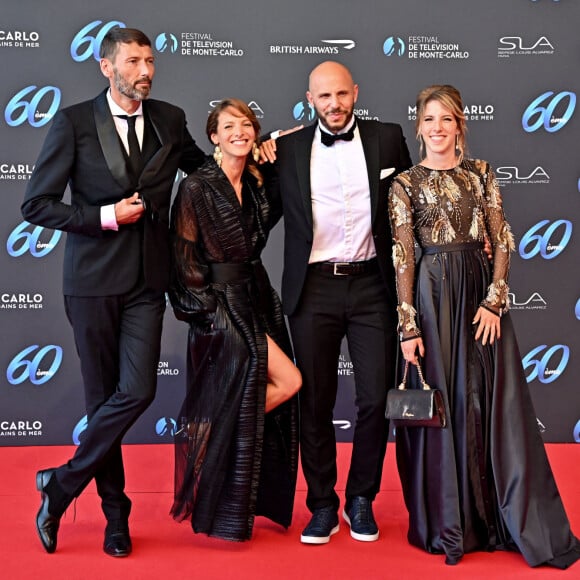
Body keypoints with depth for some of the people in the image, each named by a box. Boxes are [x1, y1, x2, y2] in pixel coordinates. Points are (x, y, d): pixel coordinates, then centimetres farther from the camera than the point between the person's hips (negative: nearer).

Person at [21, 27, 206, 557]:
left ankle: (61, 485, 9)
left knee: (137, 391, -10)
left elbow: (205, 169, 25)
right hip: (94, 280, -2)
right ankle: (115, 512, 22)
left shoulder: (170, 120, 7)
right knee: (103, 398, 6)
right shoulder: (74, 123, -3)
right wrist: (105, 216, -13)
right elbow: (36, 205, -4)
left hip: (146, 282, 3)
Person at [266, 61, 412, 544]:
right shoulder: (288, 149, 4)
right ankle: (323, 505, 21)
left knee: (376, 397, 3)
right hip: (313, 289, 0)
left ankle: (361, 500, 22)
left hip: (372, 285, 0)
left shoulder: (387, 138, 4)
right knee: (315, 403, 6)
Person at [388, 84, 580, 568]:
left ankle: (522, 521, 16)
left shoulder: (481, 173, 9)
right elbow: (403, 258, -3)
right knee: (441, 405, 3)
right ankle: (449, 526, 17)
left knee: (496, 403, 3)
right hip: (433, 296, -2)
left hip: (482, 291, 2)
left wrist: (494, 300, -7)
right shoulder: (405, 184, 1)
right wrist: (408, 326, -8)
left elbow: (502, 240, 5)